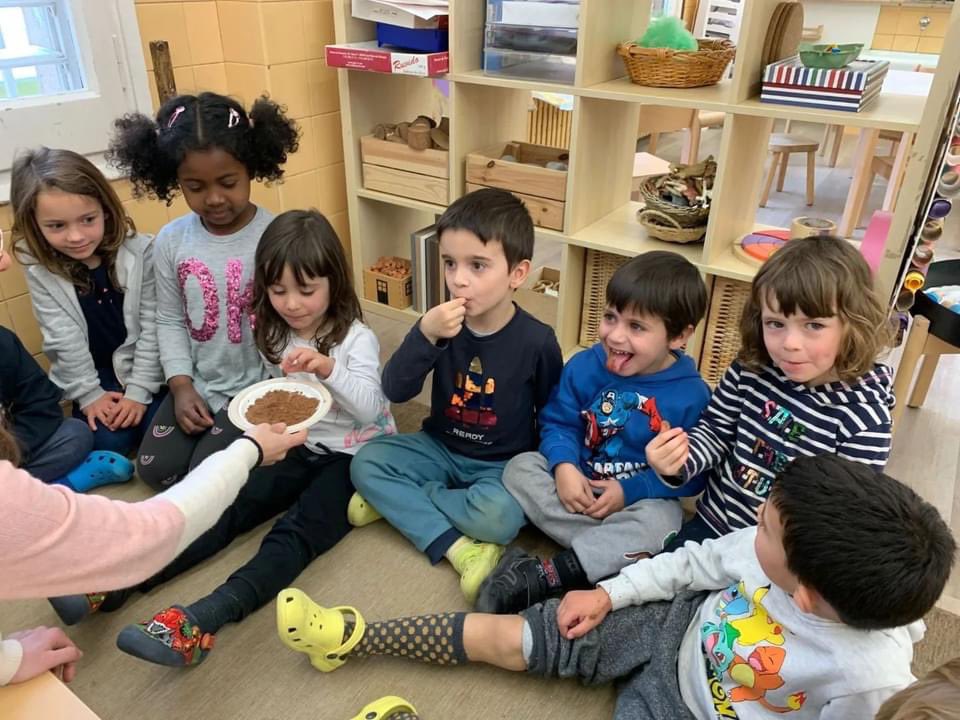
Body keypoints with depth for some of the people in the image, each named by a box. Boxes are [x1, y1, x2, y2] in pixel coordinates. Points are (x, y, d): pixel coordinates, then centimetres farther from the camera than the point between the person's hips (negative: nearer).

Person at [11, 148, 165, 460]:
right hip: (95, 373, 1)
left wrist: (139, 390, -15)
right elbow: (64, 340, -9)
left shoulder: (140, 252, -19)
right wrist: (88, 394, -9)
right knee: (108, 442, -13)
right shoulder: (40, 269, -14)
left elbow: (152, 327, -14)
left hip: (145, 366, -1)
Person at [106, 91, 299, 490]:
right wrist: (181, 384, -5)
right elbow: (170, 321, 5)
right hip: (198, 383, 5)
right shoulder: (171, 240, -3)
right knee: (155, 469, 0)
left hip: (256, 385, -4)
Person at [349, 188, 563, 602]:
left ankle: (399, 500, -8)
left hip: (503, 465, -3)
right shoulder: (441, 324, -10)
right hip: (441, 448, 4)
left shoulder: (537, 341, -16)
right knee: (366, 462, -16)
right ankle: (458, 548, -23)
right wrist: (424, 334, -31)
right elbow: (395, 392, -18)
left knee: (500, 517, -33)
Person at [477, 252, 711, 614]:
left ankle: (541, 577, -34)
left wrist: (630, 492, -21)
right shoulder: (585, 366, -8)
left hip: (641, 497, -3)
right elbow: (559, 422, -2)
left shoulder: (691, 395, -16)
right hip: (578, 481, 3)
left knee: (659, 523, -35)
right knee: (521, 467, -19)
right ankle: (614, 551, -26)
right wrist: (564, 466, -22)